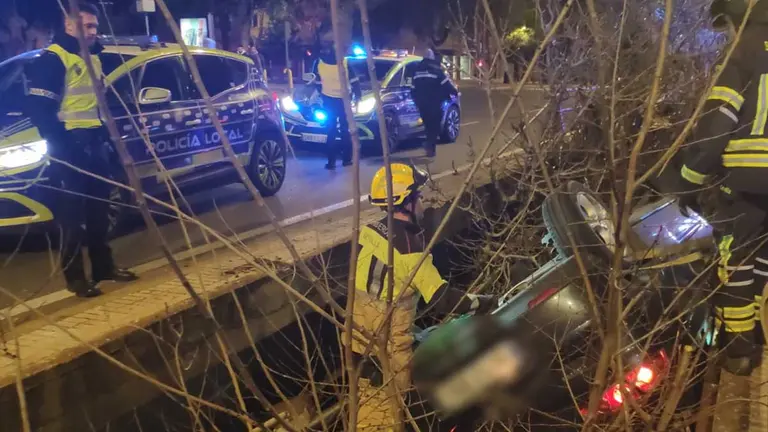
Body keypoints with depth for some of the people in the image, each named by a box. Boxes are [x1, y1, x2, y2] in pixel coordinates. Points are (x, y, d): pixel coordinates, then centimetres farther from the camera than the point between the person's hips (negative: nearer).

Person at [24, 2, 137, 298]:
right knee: (72, 213, -3)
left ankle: (104, 266, 23)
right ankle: (75, 276, 5)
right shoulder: (53, 58, -9)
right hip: (70, 146, -8)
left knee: (99, 209, 13)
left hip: (95, 143, 8)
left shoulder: (93, 56, 17)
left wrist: (107, 135, 18)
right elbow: (39, 107, -15)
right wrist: (58, 143, -19)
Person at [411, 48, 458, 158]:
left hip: (422, 102, 5)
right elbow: (446, 83, -8)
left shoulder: (417, 70, 14)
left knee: (428, 124, 17)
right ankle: (430, 146, -13)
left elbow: (414, 87, 19)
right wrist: (454, 91, 7)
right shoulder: (436, 69, -5)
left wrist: (416, 100, 28)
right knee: (434, 124, -1)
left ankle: (430, 145, 18)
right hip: (434, 102, -5)